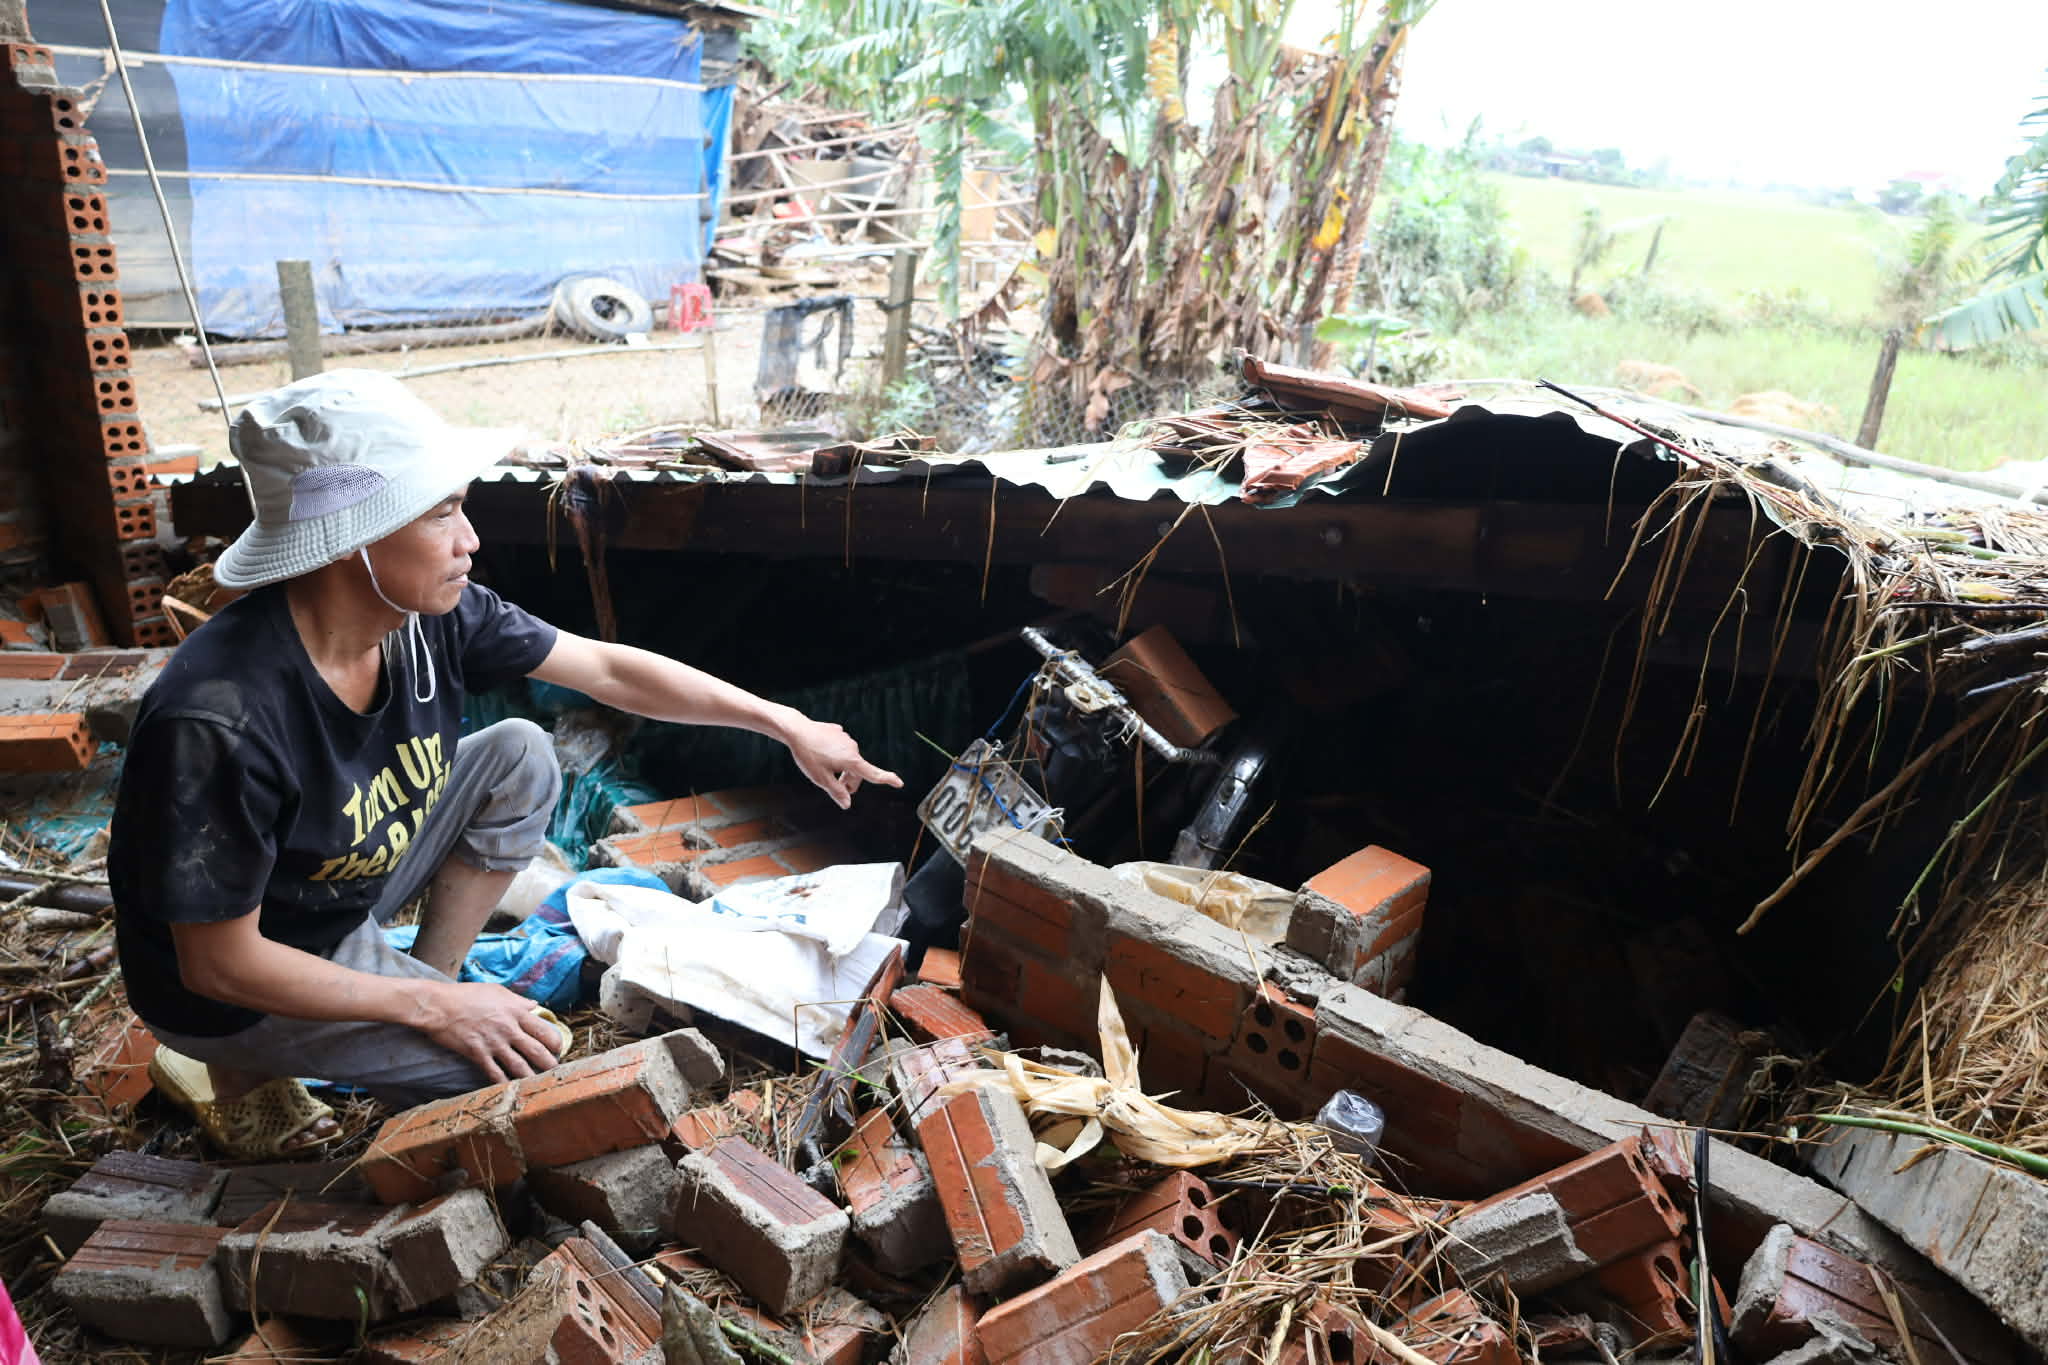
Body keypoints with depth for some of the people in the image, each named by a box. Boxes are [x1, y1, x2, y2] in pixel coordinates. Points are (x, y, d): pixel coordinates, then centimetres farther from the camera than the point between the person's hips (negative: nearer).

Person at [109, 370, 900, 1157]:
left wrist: (787, 725, -5)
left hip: (349, 902, 7)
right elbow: (219, 964, -27)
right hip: (239, 987, -6)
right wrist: (437, 1010, -22)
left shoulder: (430, 617, -18)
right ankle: (243, 1073, 6)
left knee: (519, 759, -4)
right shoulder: (220, 719, -37)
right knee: (525, 1064, -15)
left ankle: (425, 980, 6)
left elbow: (610, 671, -6)